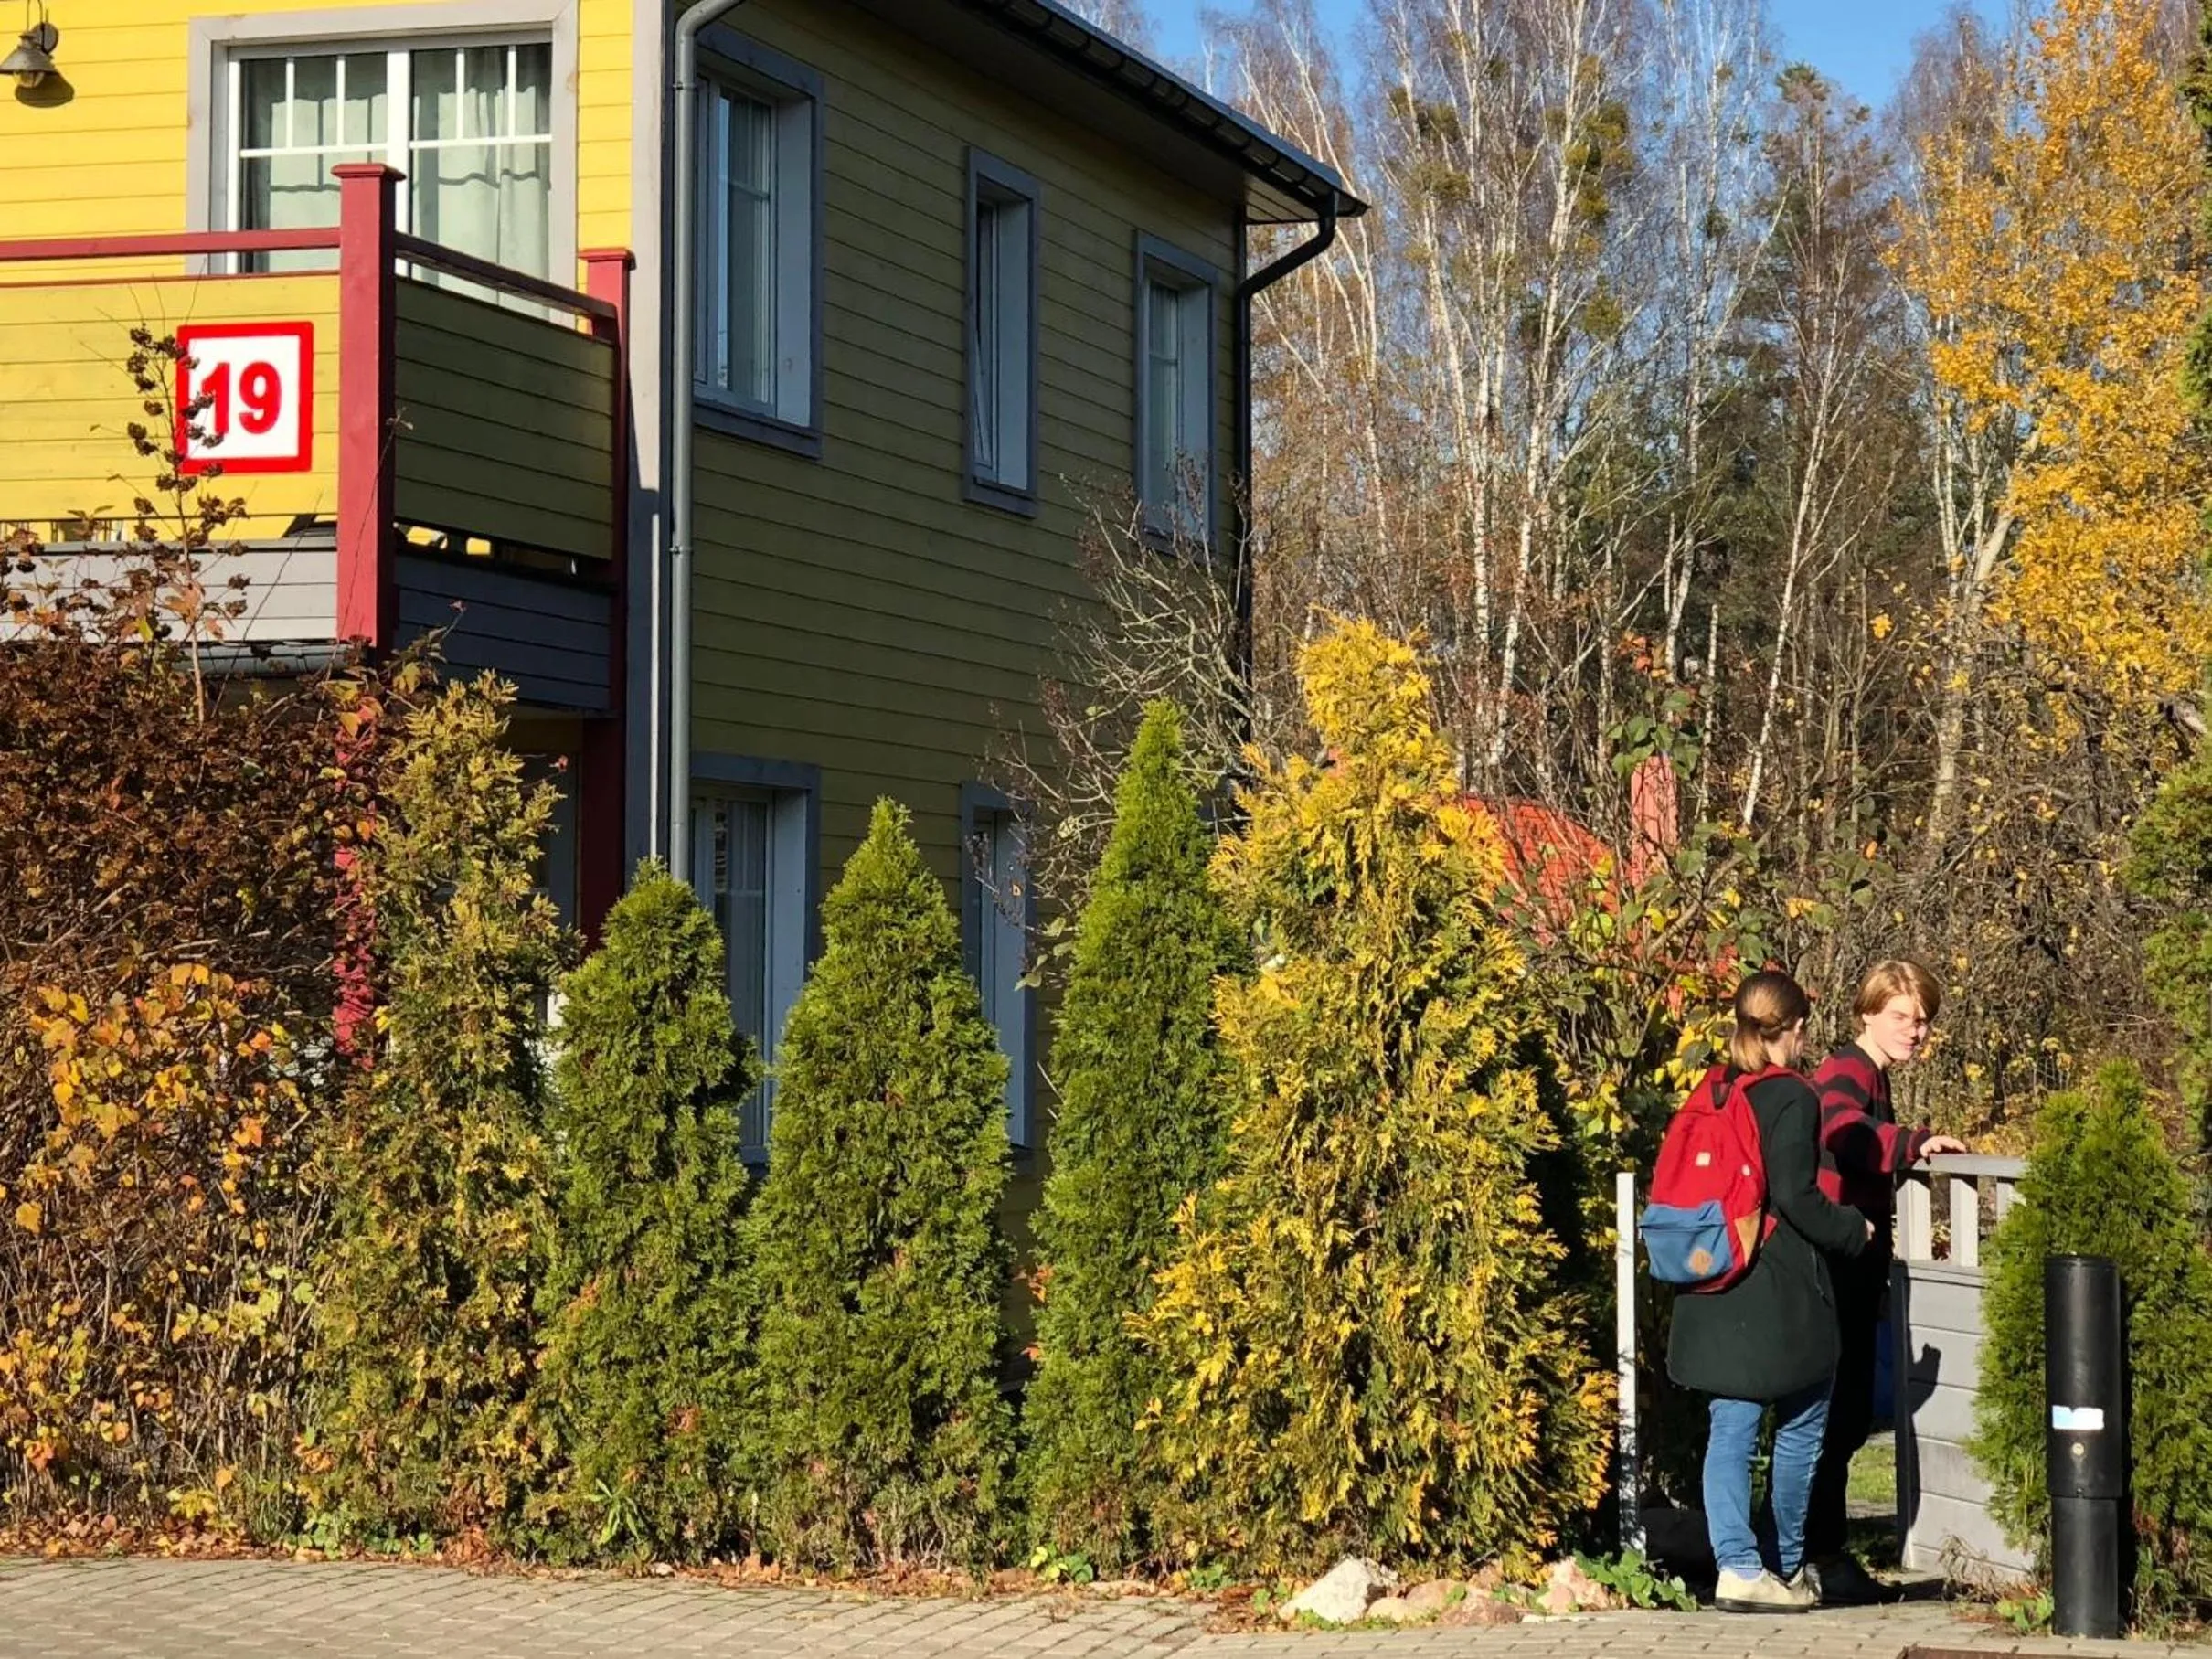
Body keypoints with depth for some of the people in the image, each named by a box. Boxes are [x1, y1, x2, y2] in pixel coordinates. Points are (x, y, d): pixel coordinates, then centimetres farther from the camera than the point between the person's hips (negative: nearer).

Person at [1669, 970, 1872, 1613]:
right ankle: (1787, 1569, 15)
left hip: (1717, 1289, 6)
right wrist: (1852, 1230, -1)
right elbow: (1795, 1197, -17)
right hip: (1781, 1291, -6)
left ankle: (1737, 1565, -5)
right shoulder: (1792, 1097, -11)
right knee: (1801, 1424, 9)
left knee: (1730, 1429, 4)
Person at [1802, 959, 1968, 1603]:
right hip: (1835, 1267, -10)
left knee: (1850, 1411, 12)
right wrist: (1914, 1143, -49)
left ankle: (1821, 1551, 20)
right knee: (1839, 1411, -9)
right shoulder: (1845, 1073, -13)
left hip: (1856, 1268, 10)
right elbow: (1843, 1133, -36)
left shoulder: (1872, 1078, 20)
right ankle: (1823, 1558, -5)